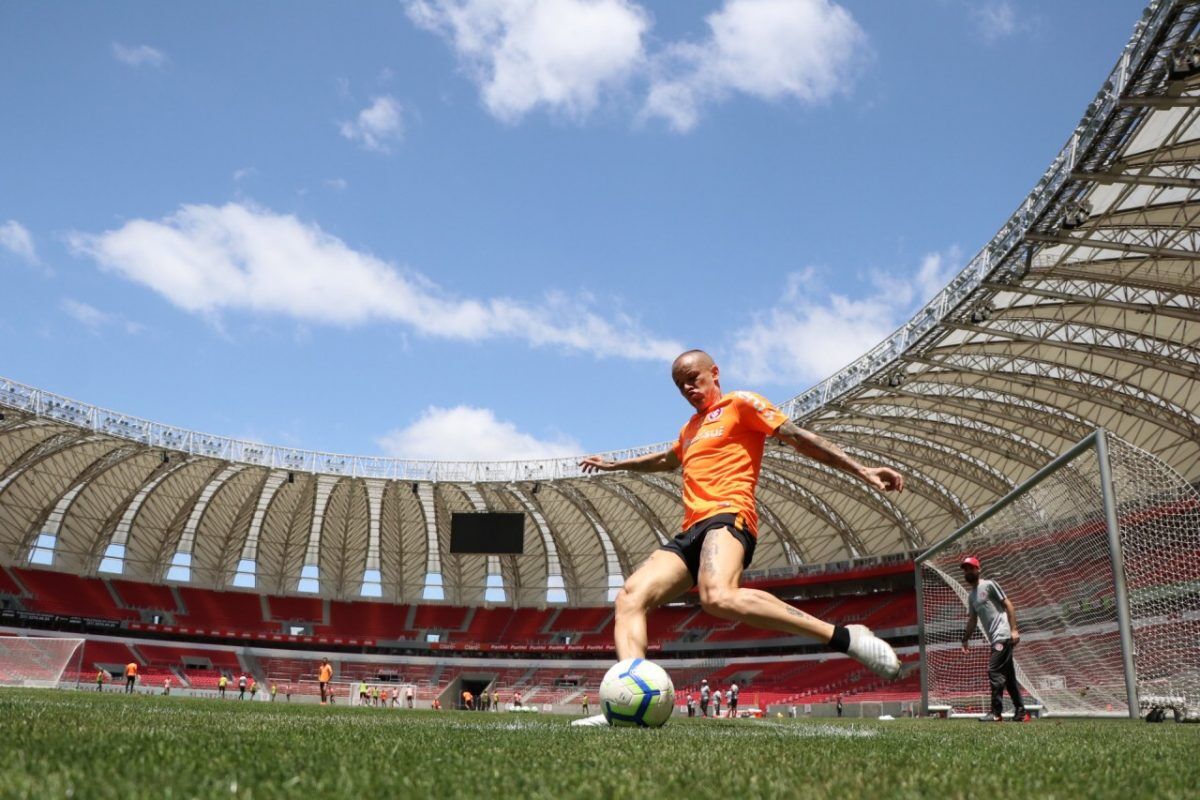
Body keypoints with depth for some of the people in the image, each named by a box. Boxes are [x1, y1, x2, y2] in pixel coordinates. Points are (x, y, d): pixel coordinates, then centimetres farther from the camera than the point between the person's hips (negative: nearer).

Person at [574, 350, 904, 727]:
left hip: (727, 516, -8)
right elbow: (665, 460, 52)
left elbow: (799, 438, 2)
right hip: (690, 531, 8)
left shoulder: (740, 403, 9)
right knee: (630, 597, -14)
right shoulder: (691, 429, 31)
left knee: (719, 597, -37)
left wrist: (862, 471, -7)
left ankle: (844, 637, -29)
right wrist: (613, 465, 63)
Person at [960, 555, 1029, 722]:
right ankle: (1020, 713, 15)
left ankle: (996, 713, -12)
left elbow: (1008, 605, -6)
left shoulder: (989, 585, -2)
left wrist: (1014, 629, -14)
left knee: (994, 671, -14)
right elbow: (972, 619, 25)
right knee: (1009, 675, 10)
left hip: (1003, 635, -9)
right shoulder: (971, 596, 21)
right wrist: (966, 639, 18)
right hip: (994, 639, 9)